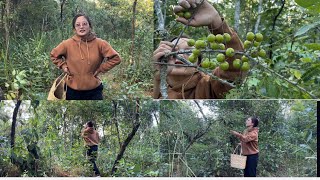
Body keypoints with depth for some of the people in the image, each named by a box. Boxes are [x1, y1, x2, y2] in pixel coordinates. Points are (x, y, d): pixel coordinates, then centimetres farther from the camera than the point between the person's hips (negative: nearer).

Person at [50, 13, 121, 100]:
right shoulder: (67, 44, -6)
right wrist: (63, 66, 0)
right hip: (73, 90, 1)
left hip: (94, 90, -1)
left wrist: (101, 68, -7)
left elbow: (115, 58, -4)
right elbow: (54, 55, 12)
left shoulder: (99, 43, -9)